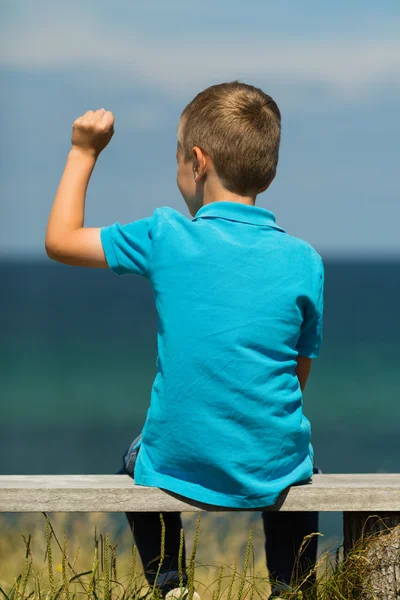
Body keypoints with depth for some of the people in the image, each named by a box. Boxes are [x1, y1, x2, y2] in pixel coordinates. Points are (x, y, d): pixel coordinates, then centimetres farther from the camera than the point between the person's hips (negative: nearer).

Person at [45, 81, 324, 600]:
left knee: (137, 457, 35)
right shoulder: (303, 261, -6)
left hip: (180, 469, -1)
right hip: (273, 472, 1)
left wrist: (84, 152, 12)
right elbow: (299, 376, 3)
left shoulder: (165, 237, -11)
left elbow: (60, 241, 4)